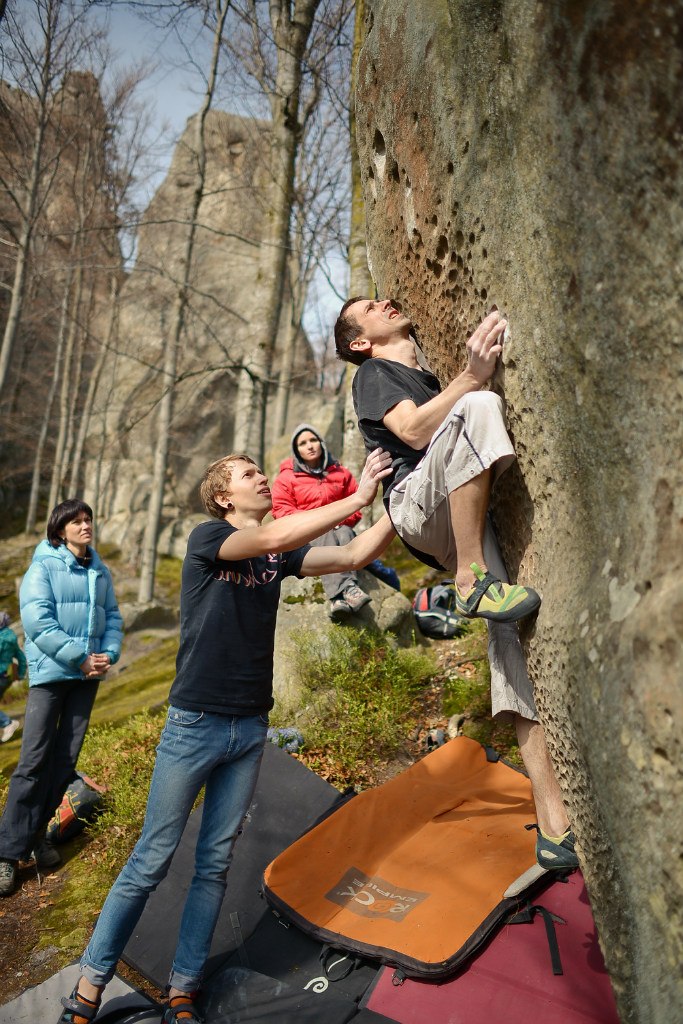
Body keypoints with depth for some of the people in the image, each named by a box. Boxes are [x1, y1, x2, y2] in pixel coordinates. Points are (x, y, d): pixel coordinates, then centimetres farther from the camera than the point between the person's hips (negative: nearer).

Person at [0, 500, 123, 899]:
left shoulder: (100, 570, 9)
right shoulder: (44, 566, -6)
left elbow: (113, 615, 11)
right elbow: (37, 620, -14)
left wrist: (109, 653, -6)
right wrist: (79, 657, -17)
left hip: (89, 675, 5)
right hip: (50, 672, -5)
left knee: (67, 756, 9)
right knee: (35, 759, -6)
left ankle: (38, 829, 25)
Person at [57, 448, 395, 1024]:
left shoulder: (279, 557, 7)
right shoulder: (207, 537, -9)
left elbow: (352, 556, 2)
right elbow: (273, 537, -27)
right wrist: (358, 498, -25)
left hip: (250, 730, 5)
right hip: (194, 724, -5)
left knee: (216, 863, 11)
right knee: (153, 859, 3)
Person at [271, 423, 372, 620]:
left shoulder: (341, 473, 13)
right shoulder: (286, 477, 8)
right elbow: (281, 508, -1)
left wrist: (342, 518, -12)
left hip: (339, 527, 2)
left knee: (345, 535, -34)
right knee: (327, 538, -36)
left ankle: (340, 598, -56)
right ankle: (348, 589, -59)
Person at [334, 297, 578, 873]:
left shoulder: (434, 380, 35)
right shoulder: (373, 374, 12)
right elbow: (413, 432, -9)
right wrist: (472, 378, -20)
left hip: (465, 519, 6)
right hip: (417, 505, -5)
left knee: (512, 626, -15)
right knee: (477, 408, -29)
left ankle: (555, 824, -17)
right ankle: (473, 582, -27)